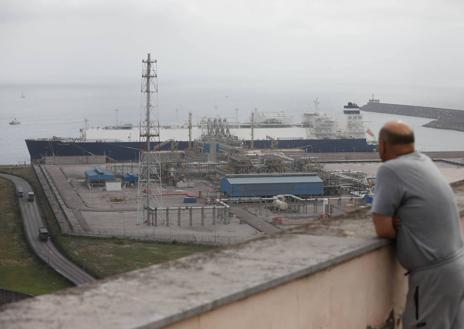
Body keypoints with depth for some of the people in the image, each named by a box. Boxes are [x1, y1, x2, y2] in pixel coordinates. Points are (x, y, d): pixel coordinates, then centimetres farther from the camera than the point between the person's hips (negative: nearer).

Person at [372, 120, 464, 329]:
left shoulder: (390, 170, -15)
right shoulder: (425, 162, 9)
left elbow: (382, 228, -14)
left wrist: (396, 225, 5)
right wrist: (399, 221, -3)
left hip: (435, 275, -8)